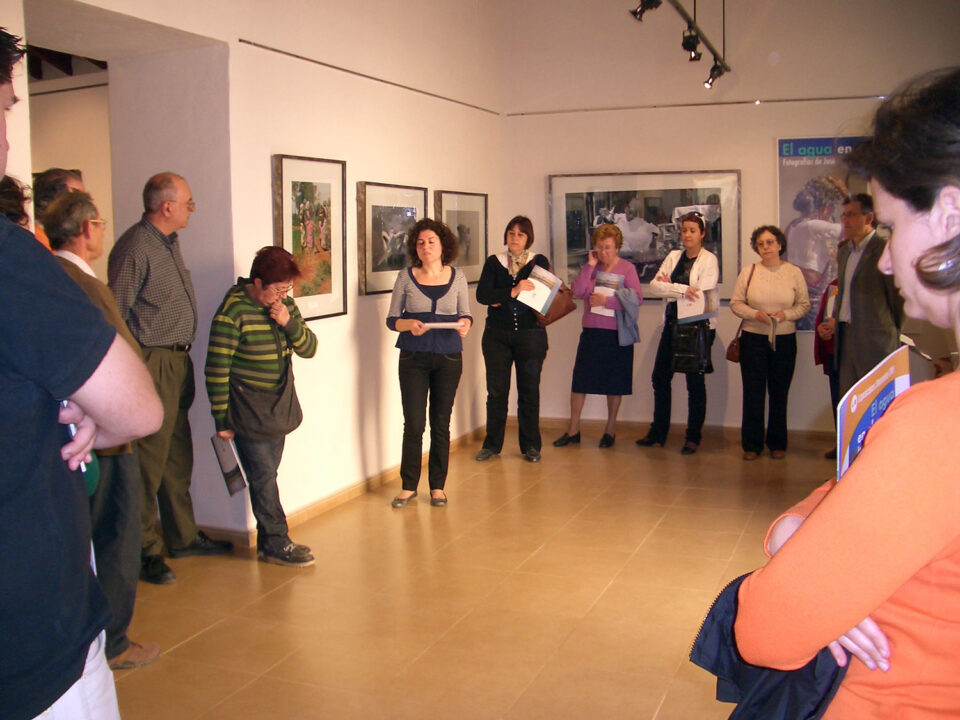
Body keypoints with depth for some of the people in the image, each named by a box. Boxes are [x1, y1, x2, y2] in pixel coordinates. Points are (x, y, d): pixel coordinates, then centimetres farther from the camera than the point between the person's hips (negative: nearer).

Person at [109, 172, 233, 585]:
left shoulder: (169, 242, 15)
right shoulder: (135, 248, -15)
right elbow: (115, 315, -16)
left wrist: (183, 357, 18)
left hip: (177, 361, 10)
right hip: (152, 362, -9)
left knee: (178, 457, 17)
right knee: (149, 462, -2)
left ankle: (183, 537, 29)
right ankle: (145, 552, 9)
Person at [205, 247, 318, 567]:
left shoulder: (286, 306, 5)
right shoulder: (233, 312, -17)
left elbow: (309, 348, 6)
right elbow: (216, 369, -15)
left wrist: (289, 323, -13)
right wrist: (221, 419, -13)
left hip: (278, 408, 7)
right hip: (248, 414, -7)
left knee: (267, 475, 14)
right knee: (263, 475, -3)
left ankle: (269, 542, 22)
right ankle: (276, 543, 9)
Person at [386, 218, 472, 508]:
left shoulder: (457, 277, 6)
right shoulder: (406, 277, 2)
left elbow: (465, 314, 9)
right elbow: (391, 319, 2)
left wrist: (464, 324, -14)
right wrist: (409, 324, -19)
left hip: (449, 357, 1)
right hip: (414, 358, -1)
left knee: (441, 423, 6)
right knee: (413, 423, -2)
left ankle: (438, 486, 18)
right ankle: (409, 486, 13)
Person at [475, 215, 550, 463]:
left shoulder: (539, 262, 5)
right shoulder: (493, 262, 7)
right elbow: (481, 294, -8)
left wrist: (501, 300, -13)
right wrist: (512, 292, -24)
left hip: (530, 334, -1)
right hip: (497, 335, 1)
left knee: (529, 391, 4)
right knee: (496, 391, 4)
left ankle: (531, 446, 14)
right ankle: (492, 444, 16)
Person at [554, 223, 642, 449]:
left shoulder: (627, 268, -2)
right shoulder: (590, 267, 7)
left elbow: (637, 298, -11)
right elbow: (577, 291, -7)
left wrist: (606, 301, -16)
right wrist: (590, 266, -9)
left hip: (617, 333, -3)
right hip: (591, 331, 3)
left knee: (614, 383, 7)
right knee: (579, 379, 3)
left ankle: (610, 429, 22)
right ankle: (573, 429, 14)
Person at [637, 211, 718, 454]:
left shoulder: (709, 260, -5)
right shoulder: (673, 256, 10)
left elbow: (700, 295, -16)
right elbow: (654, 286, -3)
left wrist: (670, 288, -9)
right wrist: (682, 290, -16)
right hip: (673, 324, 5)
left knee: (695, 381, 3)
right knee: (660, 377, 8)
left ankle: (693, 437, 15)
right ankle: (658, 432, 21)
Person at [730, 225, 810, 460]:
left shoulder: (794, 272, 2)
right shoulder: (748, 272, 2)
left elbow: (804, 304, 4)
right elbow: (735, 303, 2)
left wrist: (786, 314, -14)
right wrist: (755, 314, -15)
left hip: (784, 339, 1)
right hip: (753, 338, 0)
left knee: (779, 393, 7)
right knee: (753, 392, 2)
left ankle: (777, 443, 20)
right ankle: (751, 444, 12)